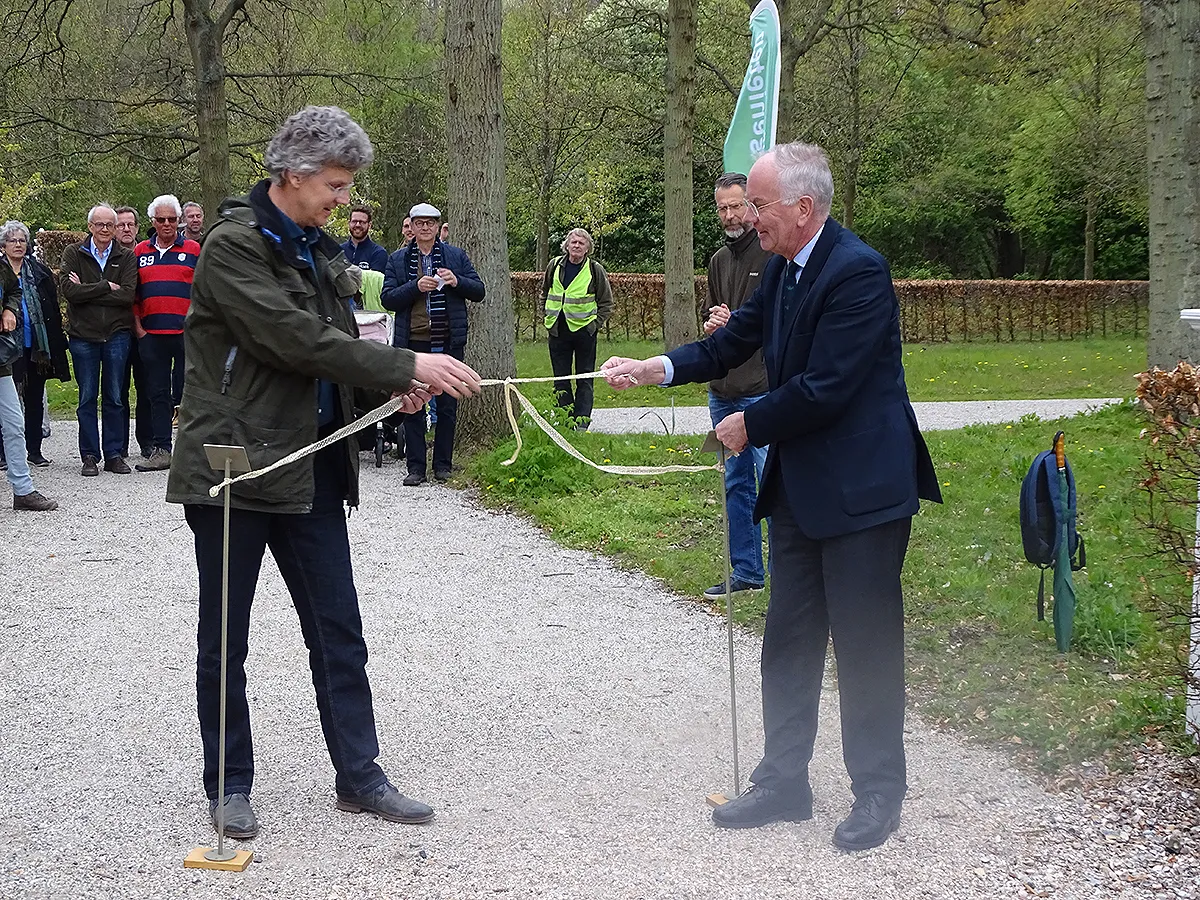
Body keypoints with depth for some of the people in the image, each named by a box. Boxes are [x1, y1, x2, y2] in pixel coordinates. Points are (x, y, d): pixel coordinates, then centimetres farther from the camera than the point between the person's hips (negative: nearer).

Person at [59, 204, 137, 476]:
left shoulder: (126, 257, 6)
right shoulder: (74, 254, 5)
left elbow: (127, 294, -10)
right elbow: (69, 290, -11)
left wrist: (87, 291, -11)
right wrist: (106, 287, -12)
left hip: (117, 334, 1)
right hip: (83, 334, 0)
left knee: (114, 397, 4)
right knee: (87, 398, 2)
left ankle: (114, 454, 11)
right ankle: (89, 456, 8)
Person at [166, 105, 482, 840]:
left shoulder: (317, 249, 11)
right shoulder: (233, 246, -15)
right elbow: (297, 341, -24)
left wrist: (396, 385, -3)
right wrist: (409, 367, -23)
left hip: (310, 469, 7)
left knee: (339, 629, 8)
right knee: (225, 640, 6)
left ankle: (358, 775, 17)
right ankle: (230, 785, 18)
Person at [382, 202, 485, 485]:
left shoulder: (456, 256, 7)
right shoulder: (398, 259, 7)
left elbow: (479, 291, 6)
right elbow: (387, 298, -1)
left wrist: (456, 281, -13)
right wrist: (416, 286, -16)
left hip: (448, 342, 0)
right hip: (413, 342, 0)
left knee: (448, 406, 6)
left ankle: (443, 464, 16)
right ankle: (416, 467, 9)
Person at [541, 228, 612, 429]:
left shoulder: (596, 270, -3)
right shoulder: (555, 266, 5)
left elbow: (606, 303, 3)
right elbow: (544, 294, 19)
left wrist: (595, 324, -5)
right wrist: (546, 318, 10)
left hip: (584, 330, -3)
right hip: (558, 331, 3)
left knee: (585, 379, 1)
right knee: (560, 378, 7)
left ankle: (582, 420, 3)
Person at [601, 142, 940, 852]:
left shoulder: (858, 272, -21)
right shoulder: (784, 268, 8)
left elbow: (825, 389, -24)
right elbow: (735, 341, 13)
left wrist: (750, 427, -9)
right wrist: (656, 368, -1)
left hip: (861, 488, -9)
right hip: (800, 487, 9)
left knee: (865, 642, 1)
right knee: (789, 639, 14)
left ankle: (879, 792, 16)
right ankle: (784, 782, 25)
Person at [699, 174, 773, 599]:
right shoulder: (718, 261, 17)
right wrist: (712, 327, 6)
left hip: (762, 391, -8)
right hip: (722, 391, 8)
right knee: (735, 483, 12)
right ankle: (746, 571, 21)